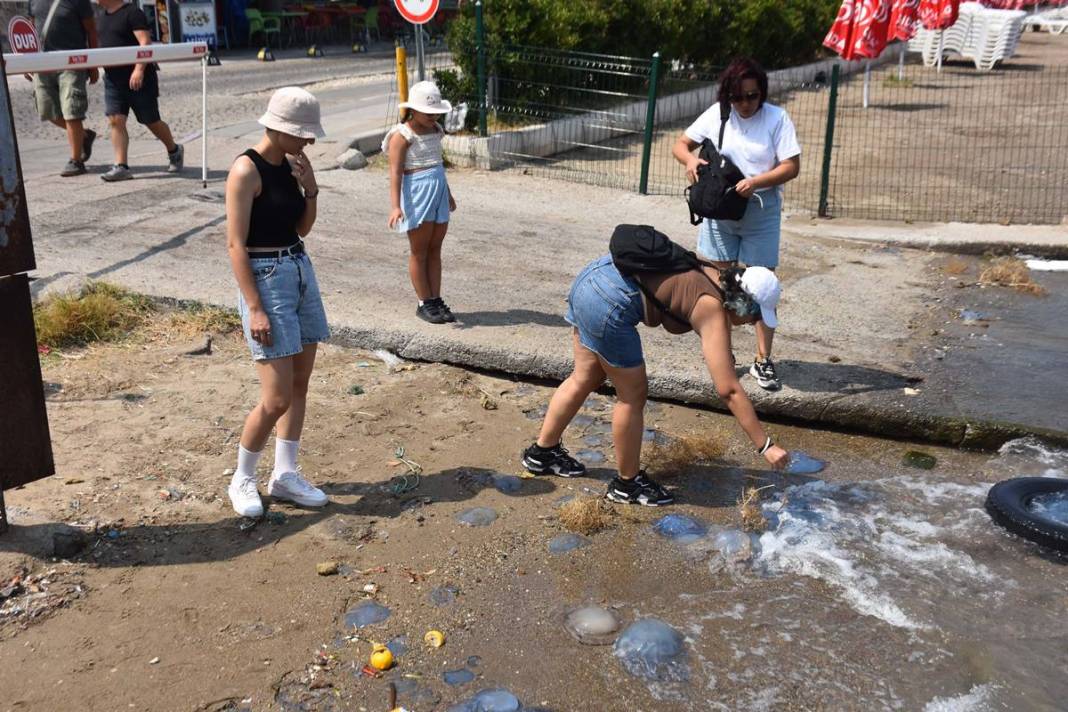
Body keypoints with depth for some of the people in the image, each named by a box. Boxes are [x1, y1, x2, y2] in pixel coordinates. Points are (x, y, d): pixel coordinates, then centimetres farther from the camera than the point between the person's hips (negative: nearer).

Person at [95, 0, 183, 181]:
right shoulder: (104, 16, 14)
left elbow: (145, 42, -21)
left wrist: (139, 69, -30)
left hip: (138, 79, -7)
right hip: (113, 79, 7)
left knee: (151, 121, 5)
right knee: (115, 120, -5)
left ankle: (174, 152, 30)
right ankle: (121, 167, -5)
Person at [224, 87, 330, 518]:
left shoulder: (290, 164, 8)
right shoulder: (247, 171, -15)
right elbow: (236, 245, -17)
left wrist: (310, 189, -2)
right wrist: (254, 308, -21)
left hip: (300, 270, 8)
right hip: (265, 279, -8)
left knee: (300, 384, 11)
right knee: (277, 398, -7)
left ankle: (285, 475, 24)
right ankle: (242, 481, 15)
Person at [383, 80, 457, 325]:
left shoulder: (436, 130, 12)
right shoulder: (402, 135, -11)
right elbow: (395, 172, -17)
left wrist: (448, 194, 33)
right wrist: (395, 206, -27)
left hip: (438, 192, 7)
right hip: (416, 194, -7)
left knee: (435, 249, 10)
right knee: (419, 251, 3)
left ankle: (436, 300, 16)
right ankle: (424, 304, 11)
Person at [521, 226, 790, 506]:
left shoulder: (714, 276, 13)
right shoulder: (715, 314, -7)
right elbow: (729, 390, -10)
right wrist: (766, 446, -6)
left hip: (592, 275, 9)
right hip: (608, 303, -9)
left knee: (585, 378, 24)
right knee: (633, 394, 6)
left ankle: (542, 452, 39)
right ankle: (628, 484, 22)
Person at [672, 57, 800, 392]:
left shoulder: (776, 118, -9)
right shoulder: (716, 114, -1)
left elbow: (791, 167, -11)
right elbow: (681, 144, 5)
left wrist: (755, 182, -26)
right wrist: (690, 159, -18)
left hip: (761, 211, -2)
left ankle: (763, 360, 13)